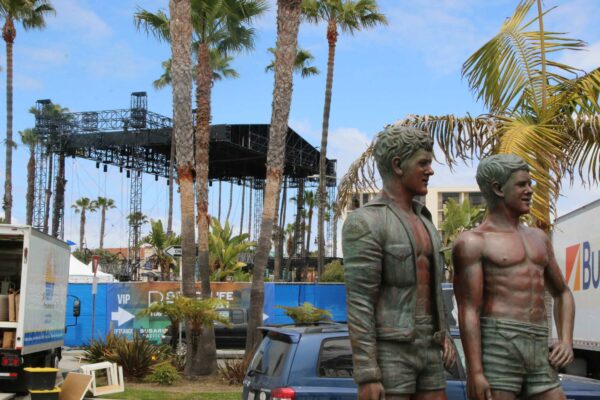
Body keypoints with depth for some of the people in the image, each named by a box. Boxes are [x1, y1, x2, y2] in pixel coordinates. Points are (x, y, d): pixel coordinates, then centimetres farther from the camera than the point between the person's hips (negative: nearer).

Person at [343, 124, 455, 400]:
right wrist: (366, 376, -20)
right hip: (387, 351, -8)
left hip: (424, 348, 8)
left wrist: (443, 336, 10)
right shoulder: (364, 223, -12)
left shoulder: (421, 222, 17)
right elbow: (358, 303, -16)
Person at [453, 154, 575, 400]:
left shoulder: (538, 238, 22)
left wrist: (566, 341, 11)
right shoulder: (472, 243, 0)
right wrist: (474, 373, -17)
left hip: (538, 357, 7)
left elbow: (562, 294, 30)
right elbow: (468, 312, -8)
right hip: (494, 351, -6)